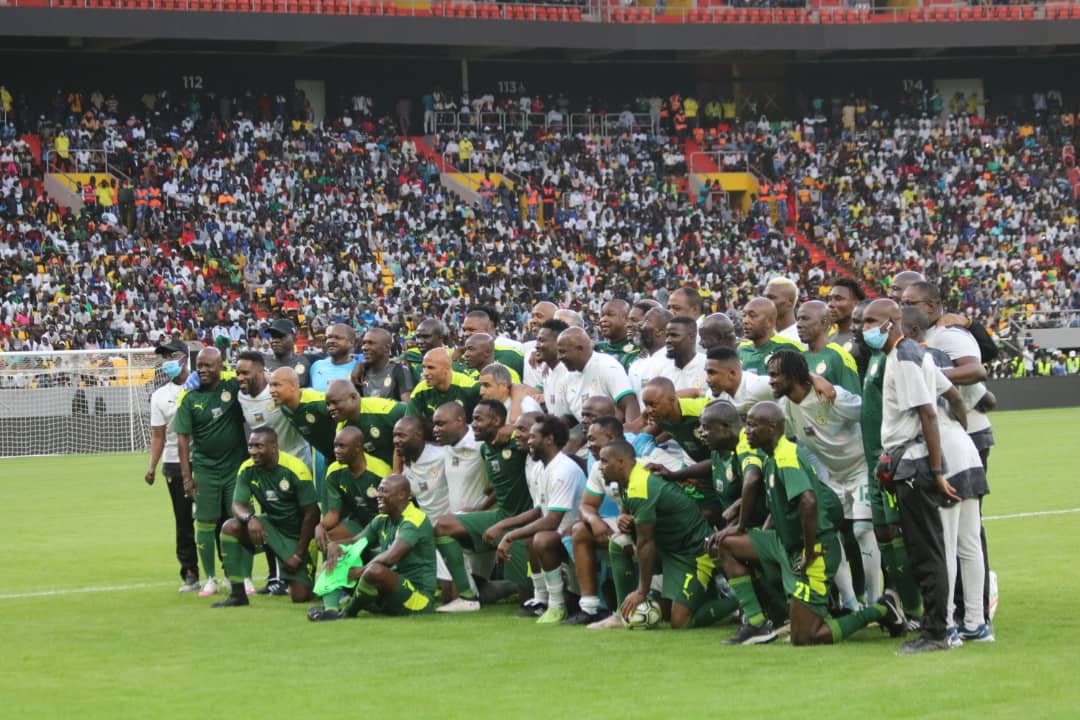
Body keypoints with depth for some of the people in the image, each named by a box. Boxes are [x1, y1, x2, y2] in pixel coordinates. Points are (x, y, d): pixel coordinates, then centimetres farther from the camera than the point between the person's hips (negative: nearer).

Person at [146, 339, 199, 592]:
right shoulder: (159, 396, 8)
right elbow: (158, 435, 6)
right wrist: (152, 467, -3)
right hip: (175, 464, 2)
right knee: (184, 521, 2)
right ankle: (190, 574, 8)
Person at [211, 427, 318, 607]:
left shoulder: (296, 470, -20)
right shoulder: (247, 470, -8)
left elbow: (311, 514, -16)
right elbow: (237, 505, -11)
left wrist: (298, 555, -15)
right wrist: (250, 518, -37)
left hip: (297, 534, -4)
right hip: (269, 526, 4)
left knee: (300, 596, -13)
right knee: (230, 527, -25)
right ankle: (237, 594, -17)